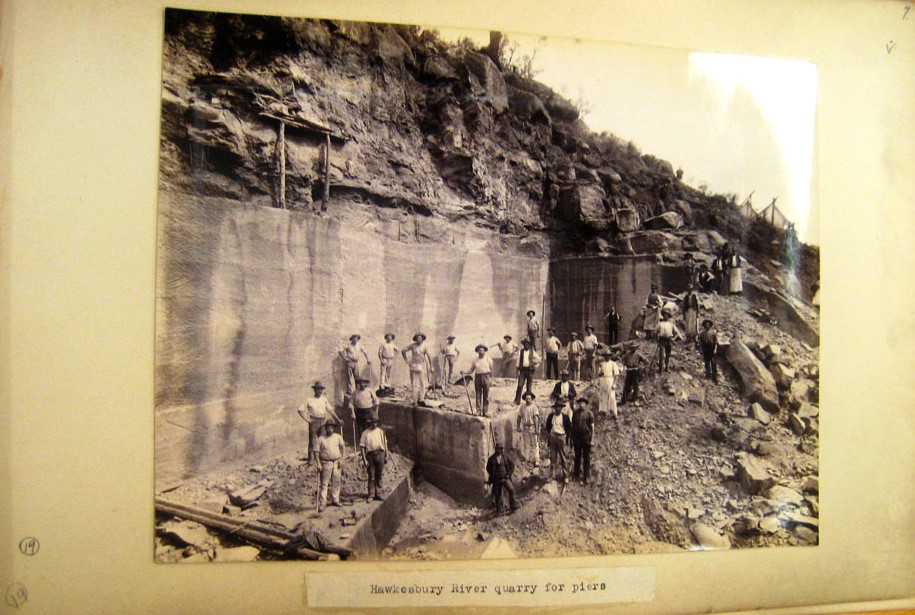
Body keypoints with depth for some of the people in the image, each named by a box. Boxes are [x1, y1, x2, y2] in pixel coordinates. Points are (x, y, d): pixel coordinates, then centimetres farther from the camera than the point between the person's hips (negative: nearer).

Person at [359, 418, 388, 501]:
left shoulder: (381, 431, 12)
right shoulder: (365, 433, -1)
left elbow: (385, 443, 15)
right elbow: (362, 446, -4)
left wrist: (386, 455, 10)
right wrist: (364, 459, -10)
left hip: (380, 454, 3)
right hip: (370, 455, -3)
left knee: (379, 476, 8)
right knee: (371, 476, -1)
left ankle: (378, 494, 16)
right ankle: (371, 495, 7)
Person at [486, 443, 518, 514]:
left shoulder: (505, 456, -2)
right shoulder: (491, 459, -4)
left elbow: (512, 465, 5)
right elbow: (488, 468, 8)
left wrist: (508, 474, -5)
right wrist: (493, 476, 0)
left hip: (505, 478, 1)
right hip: (496, 479, -1)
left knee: (511, 489, -17)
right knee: (498, 495, 4)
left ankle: (512, 505, 1)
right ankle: (499, 510, 19)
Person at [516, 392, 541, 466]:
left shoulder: (534, 407, -12)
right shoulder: (522, 406, 1)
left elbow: (536, 418, -15)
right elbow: (519, 417, 7)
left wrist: (536, 428, -19)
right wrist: (518, 427, 6)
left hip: (532, 427, -4)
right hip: (525, 427, 4)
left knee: (534, 444, -2)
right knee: (525, 443, 10)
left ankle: (536, 460, 2)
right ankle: (527, 458, 22)